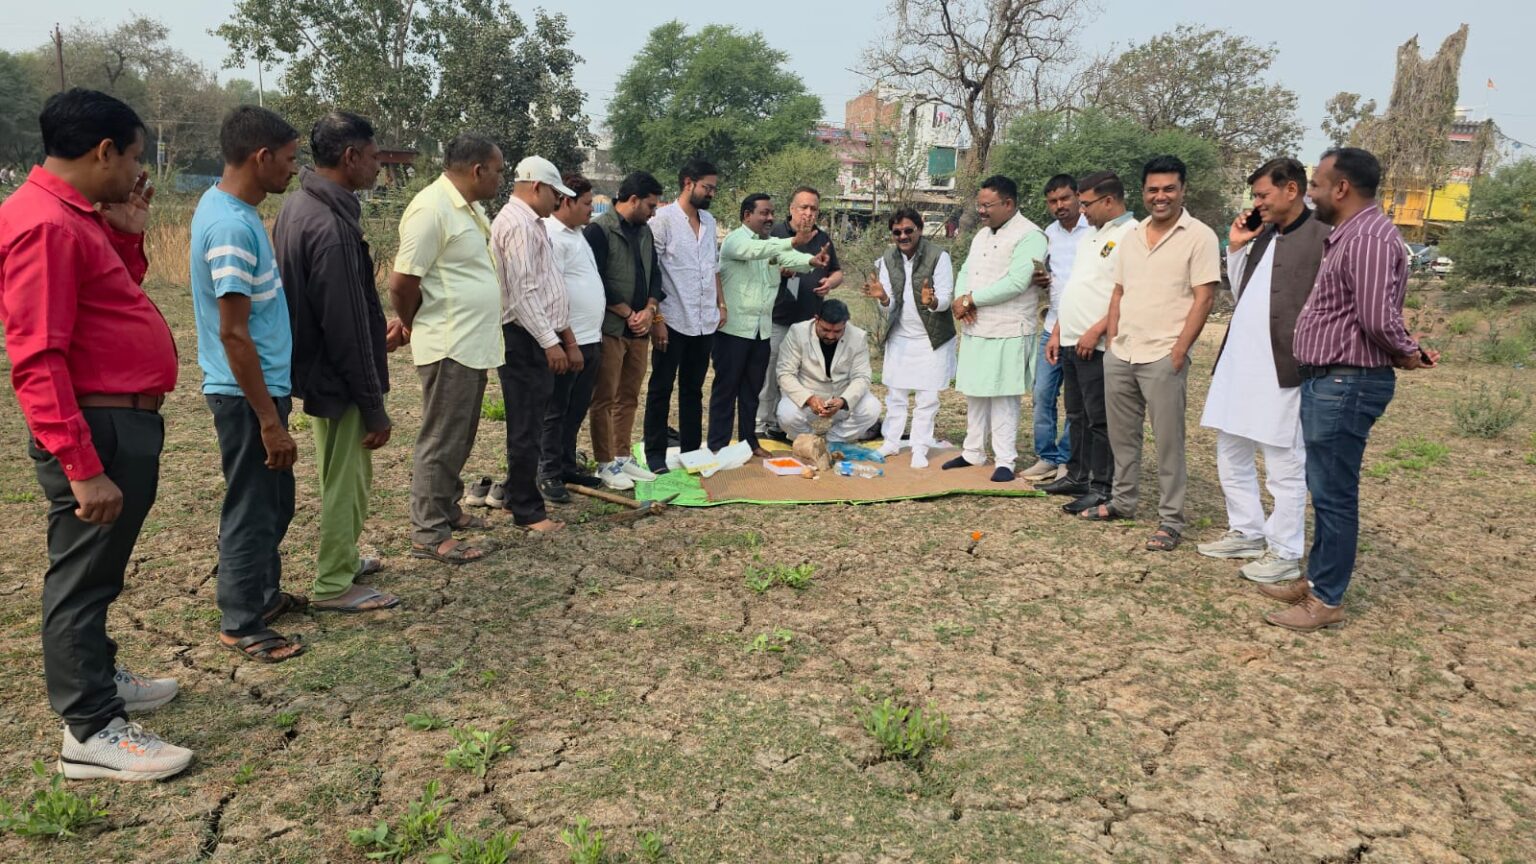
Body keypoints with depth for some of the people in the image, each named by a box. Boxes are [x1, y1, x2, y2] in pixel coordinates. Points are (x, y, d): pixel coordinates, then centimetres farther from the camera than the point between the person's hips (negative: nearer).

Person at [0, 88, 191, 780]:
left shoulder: (77, 215, 11)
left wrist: (128, 233, 9)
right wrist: (83, 467, -26)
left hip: (125, 422, 10)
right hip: (96, 431, -10)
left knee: (98, 572, 22)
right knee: (83, 577, 0)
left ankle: (97, 680, 38)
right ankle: (90, 733, 11)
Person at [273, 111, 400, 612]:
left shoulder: (299, 206, 7)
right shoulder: (332, 226, -25)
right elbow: (347, 327, -25)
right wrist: (374, 405, -19)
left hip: (316, 368, 10)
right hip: (340, 377, -10)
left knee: (340, 474, 23)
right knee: (347, 479, 3)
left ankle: (341, 560, 38)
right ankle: (333, 585, 15)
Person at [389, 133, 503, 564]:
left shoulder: (468, 208, 13)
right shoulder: (431, 209, -18)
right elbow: (402, 283, -19)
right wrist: (411, 325, -2)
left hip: (473, 345, 9)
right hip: (449, 346, -9)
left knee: (461, 437, 19)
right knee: (441, 441, -1)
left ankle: (447, 508, 33)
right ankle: (428, 534, 8)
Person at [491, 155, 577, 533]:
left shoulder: (530, 223, 19)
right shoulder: (518, 224, -15)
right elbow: (522, 292, -22)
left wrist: (566, 338, 21)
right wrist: (550, 342, -22)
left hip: (538, 337, 11)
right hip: (524, 340, -11)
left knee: (529, 424, 18)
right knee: (526, 428, -3)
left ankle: (516, 493, 30)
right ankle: (527, 511, 5)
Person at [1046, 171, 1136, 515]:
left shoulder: (1131, 236, -11)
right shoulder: (1090, 237, 19)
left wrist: (1095, 331, -21)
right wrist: (1057, 332, 17)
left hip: (1098, 346, -9)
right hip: (1072, 343, 9)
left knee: (1099, 419, -3)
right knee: (1077, 416, 16)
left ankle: (1101, 488, 4)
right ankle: (1077, 476, 26)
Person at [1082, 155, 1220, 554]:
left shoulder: (1199, 236, -6)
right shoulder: (1132, 235, 13)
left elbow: (1203, 298, -10)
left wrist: (1179, 351, -14)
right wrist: (1112, 340, 9)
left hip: (1163, 357, -6)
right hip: (1120, 355, 6)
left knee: (1168, 442, -1)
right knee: (1122, 434, 15)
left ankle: (1170, 521, 8)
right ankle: (1122, 502, 30)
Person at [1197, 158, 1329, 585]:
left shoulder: (1323, 238, -9)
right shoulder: (1263, 236, 15)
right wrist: (1236, 249, 10)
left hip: (1282, 372, -9)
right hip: (1237, 366, 9)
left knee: (1284, 468, 2)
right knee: (1231, 455, 18)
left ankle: (1284, 554, 12)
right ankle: (1247, 533, 32)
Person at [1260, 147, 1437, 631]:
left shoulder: (1369, 239, -19)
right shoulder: (1348, 235, 16)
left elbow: (1378, 318, -26)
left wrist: (1407, 353, -8)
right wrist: (1406, 352, 7)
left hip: (1347, 383, -11)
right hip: (1328, 379, 11)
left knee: (1333, 494, -2)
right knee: (1323, 490, 18)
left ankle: (1327, 600, 7)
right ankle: (1317, 579, 29)